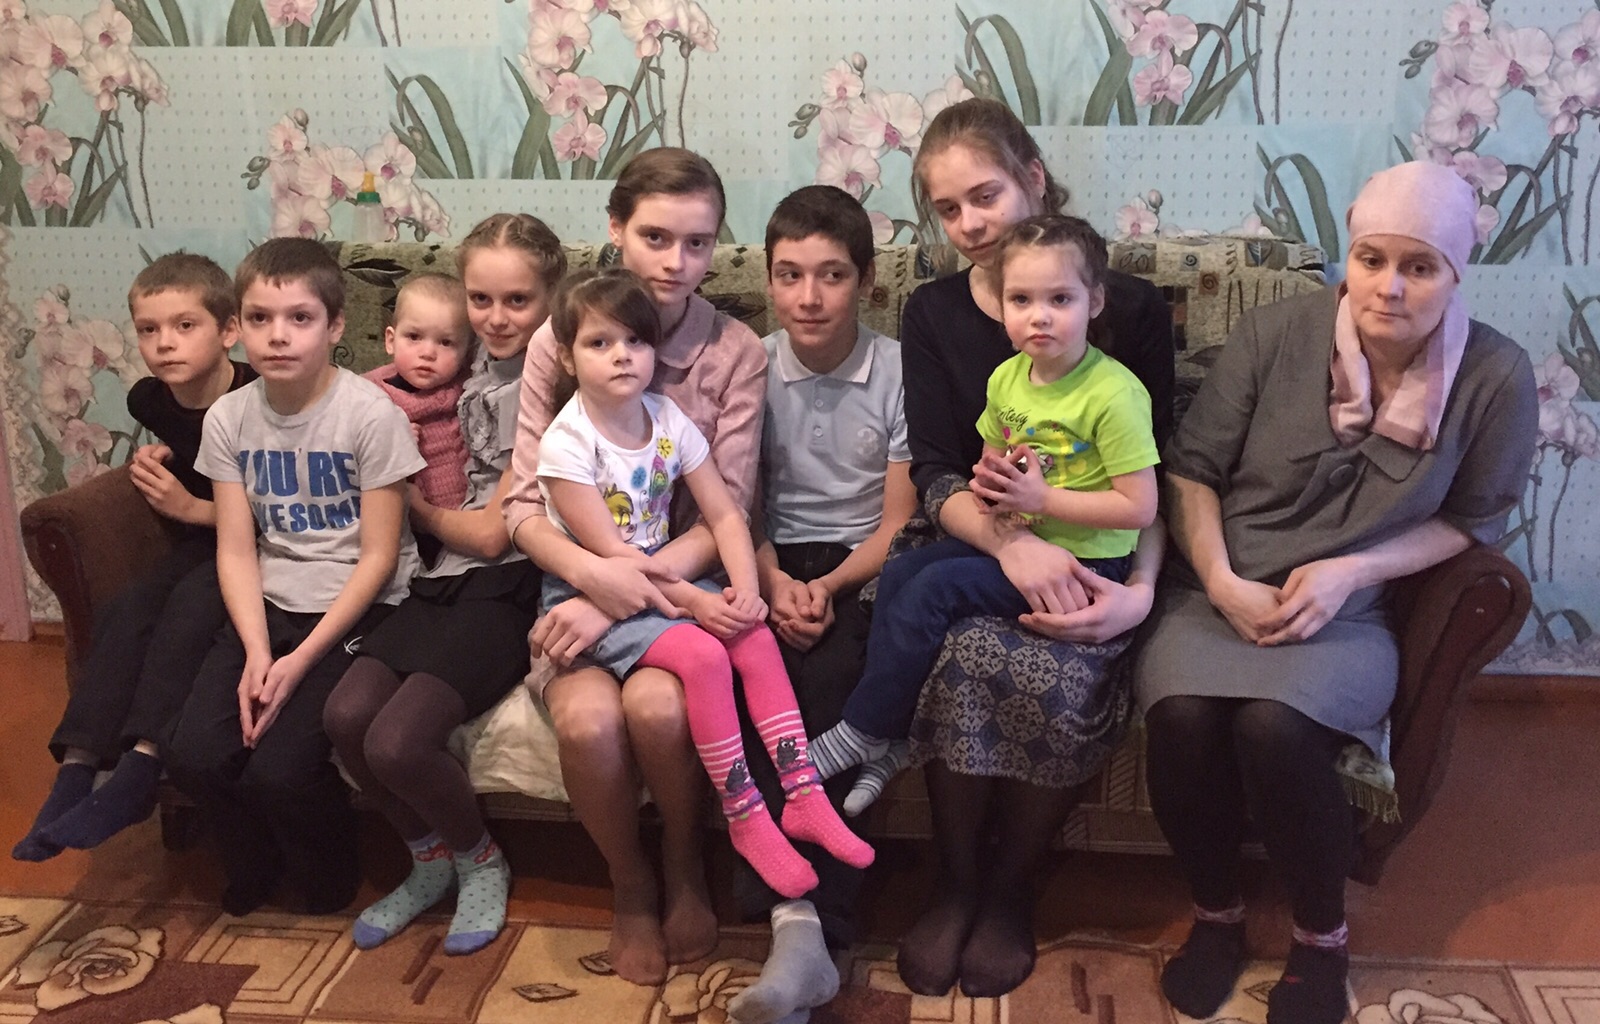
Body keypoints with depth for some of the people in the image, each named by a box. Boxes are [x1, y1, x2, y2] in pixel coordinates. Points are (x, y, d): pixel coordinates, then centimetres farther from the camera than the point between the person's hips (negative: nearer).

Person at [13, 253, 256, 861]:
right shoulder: (150, 401, 1)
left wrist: (193, 509, -18)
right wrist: (154, 470, 5)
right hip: (201, 542, 6)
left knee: (190, 605, -32)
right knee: (125, 613, -20)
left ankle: (140, 768, -33)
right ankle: (76, 770, -23)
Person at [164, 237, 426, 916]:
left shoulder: (371, 414, -13)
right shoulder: (229, 418, 2)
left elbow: (378, 556, -11)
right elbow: (237, 551, 1)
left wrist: (301, 659, -16)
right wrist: (256, 652, -15)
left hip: (357, 607, -4)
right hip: (268, 607, 5)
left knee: (278, 771, -21)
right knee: (194, 756, -14)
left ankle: (329, 879, 13)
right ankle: (255, 867, 18)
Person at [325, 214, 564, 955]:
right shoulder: (468, 374, 13)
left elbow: (492, 532, -8)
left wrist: (416, 504, 8)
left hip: (507, 587, -7)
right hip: (444, 579, 7)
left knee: (398, 742, -23)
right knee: (346, 714, -17)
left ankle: (480, 861, 10)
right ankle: (431, 859, 11)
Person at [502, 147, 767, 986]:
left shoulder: (737, 353, -3)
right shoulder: (557, 342, 0)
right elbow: (524, 506, -3)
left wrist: (633, 587, -21)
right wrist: (591, 571, -23)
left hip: (681, 585, -1)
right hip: (582, 583, 1)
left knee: (658, 706, -31)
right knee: (588, 718, -29)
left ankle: (684, 863, 4)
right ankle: (630, 884, 4)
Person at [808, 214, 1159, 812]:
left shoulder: (1114, 393, -18)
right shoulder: (1006, 378, 4)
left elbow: (1139, 508, -19)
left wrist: (1041, 498, -21)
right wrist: (991, 483, -4)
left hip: (1086, 559, -8)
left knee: (935, 589, -20)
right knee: (900, 571, -8)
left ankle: (860, 735, -6)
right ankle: (887, 738, -4)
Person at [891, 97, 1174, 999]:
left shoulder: (1133, 310, 1)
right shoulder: (933, 315, 6)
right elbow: (936, 477, -4)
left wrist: (1141, 590, -18)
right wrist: (1010, 541, -25)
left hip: (1089, 564, -1)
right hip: (975, 553, 1)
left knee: (1060, 678, -33)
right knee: (964, 658, -33)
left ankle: (1010, 888, -5)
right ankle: (958, 883, -7)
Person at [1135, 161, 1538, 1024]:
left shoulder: (1496, 377, -6)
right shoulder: (1274, 334, -6)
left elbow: (1470, 520, 4)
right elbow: (1191, 470, 0)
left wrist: (1349, 572, -11)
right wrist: (1222, 584, -14)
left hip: (1348, 615, -1)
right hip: (1216, 593, 1)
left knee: (1274, 727, -32)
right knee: (1182, 718, -30)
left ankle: (1322, 933, -2)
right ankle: (1216, 913, 0)